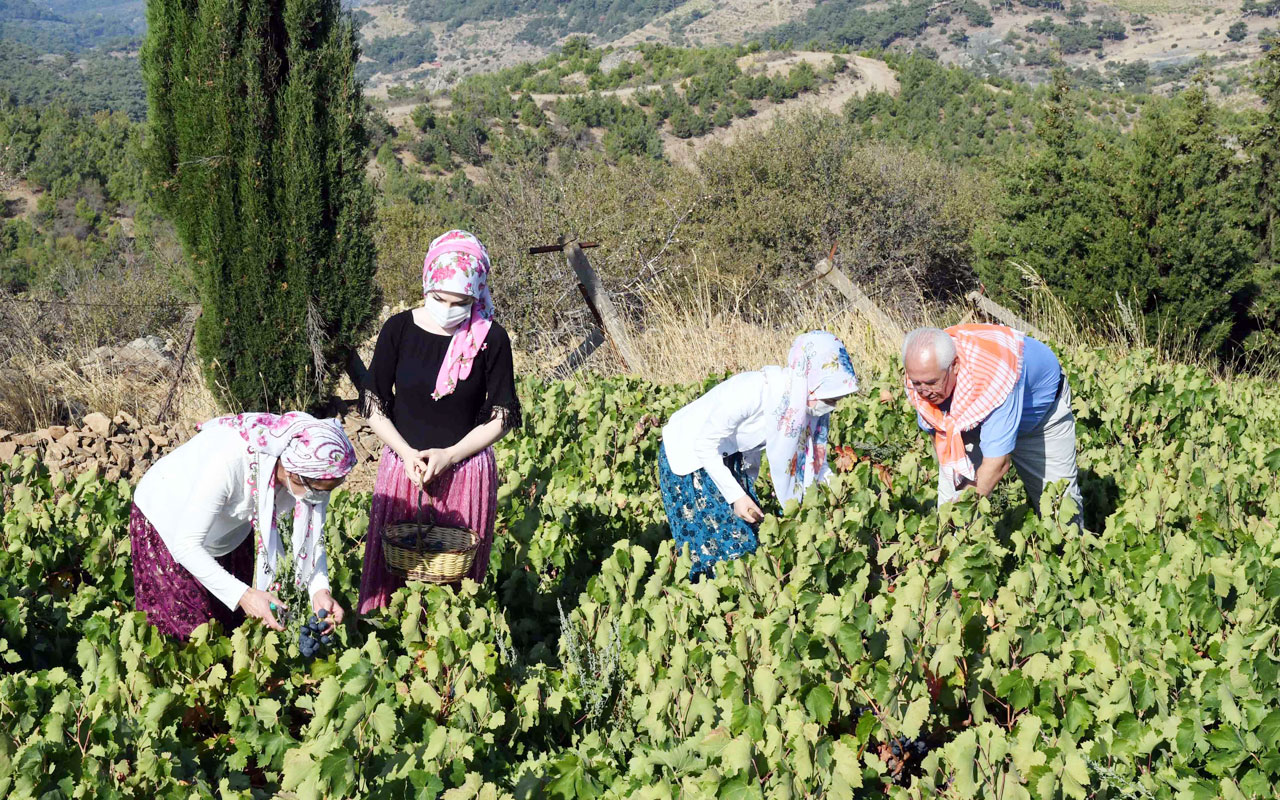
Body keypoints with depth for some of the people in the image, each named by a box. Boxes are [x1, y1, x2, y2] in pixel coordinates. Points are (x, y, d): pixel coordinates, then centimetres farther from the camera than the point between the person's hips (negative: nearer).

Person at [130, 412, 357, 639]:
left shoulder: (310, 469, -26)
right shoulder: (230, 460, -42)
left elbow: (312, 534, -10)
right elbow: (186, 545, -36)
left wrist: (320, 590, -26)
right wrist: (242, 594, -43)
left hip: (229, 528, 5)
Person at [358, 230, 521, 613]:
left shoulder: (491, 339, -7)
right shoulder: (399, 330, -4)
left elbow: (500, 419, -3)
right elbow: (376, 407, 1)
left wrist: (448, 455, -15)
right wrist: (407, 453, -14)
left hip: (466, 471, -1)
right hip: (403, 465, 1)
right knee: (391, 569, 7)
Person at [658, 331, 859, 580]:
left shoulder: (800, 403, -14)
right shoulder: (754, 393, -35)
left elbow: (813, 455, -1)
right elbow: (704, 445, -27)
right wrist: (735, 496, -23)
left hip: (728, 458, 7)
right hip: (687, 455, -7)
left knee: (748, 531, 3)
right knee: (716, 543, -8)